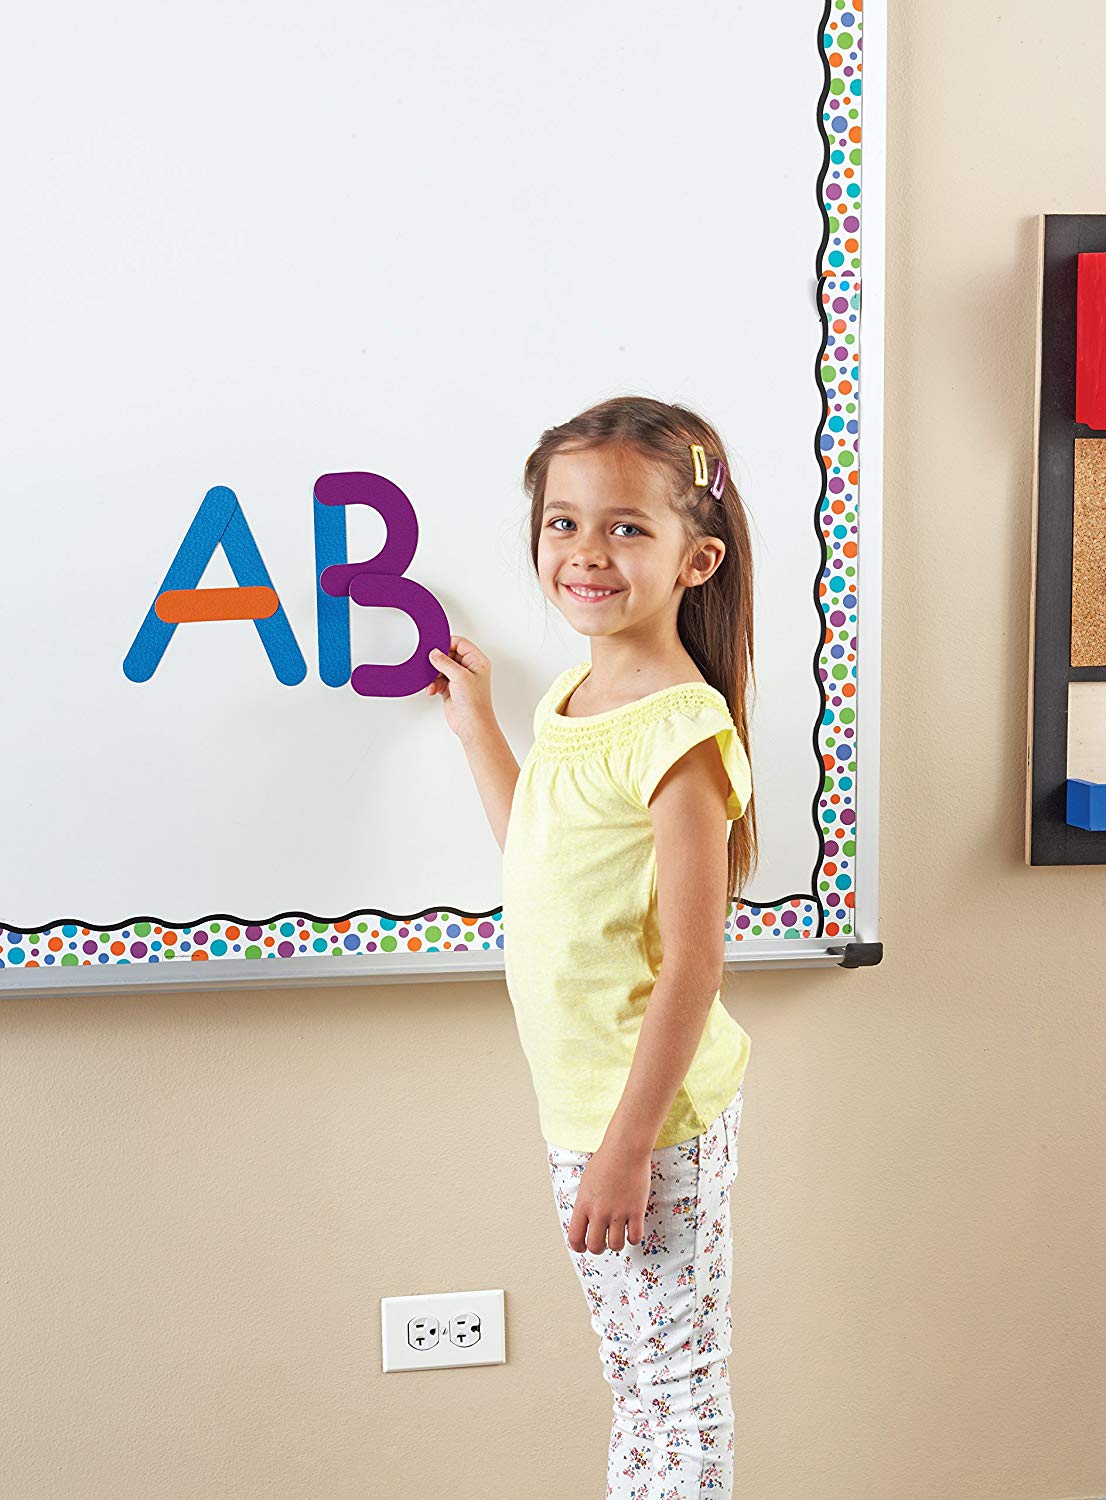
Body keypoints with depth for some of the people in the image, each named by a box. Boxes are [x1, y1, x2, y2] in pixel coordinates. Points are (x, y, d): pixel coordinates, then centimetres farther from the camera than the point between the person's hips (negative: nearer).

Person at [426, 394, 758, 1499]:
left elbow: (694, 963, -22)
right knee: (631, 1368, 24)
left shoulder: (680, 731, -21)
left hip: (652, 1110, -9)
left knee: (674, 1385, 10)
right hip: (578, 1096, 9)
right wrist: (474, 720, 20)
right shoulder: (573, 698, 5)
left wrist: (628, 1145, -20)